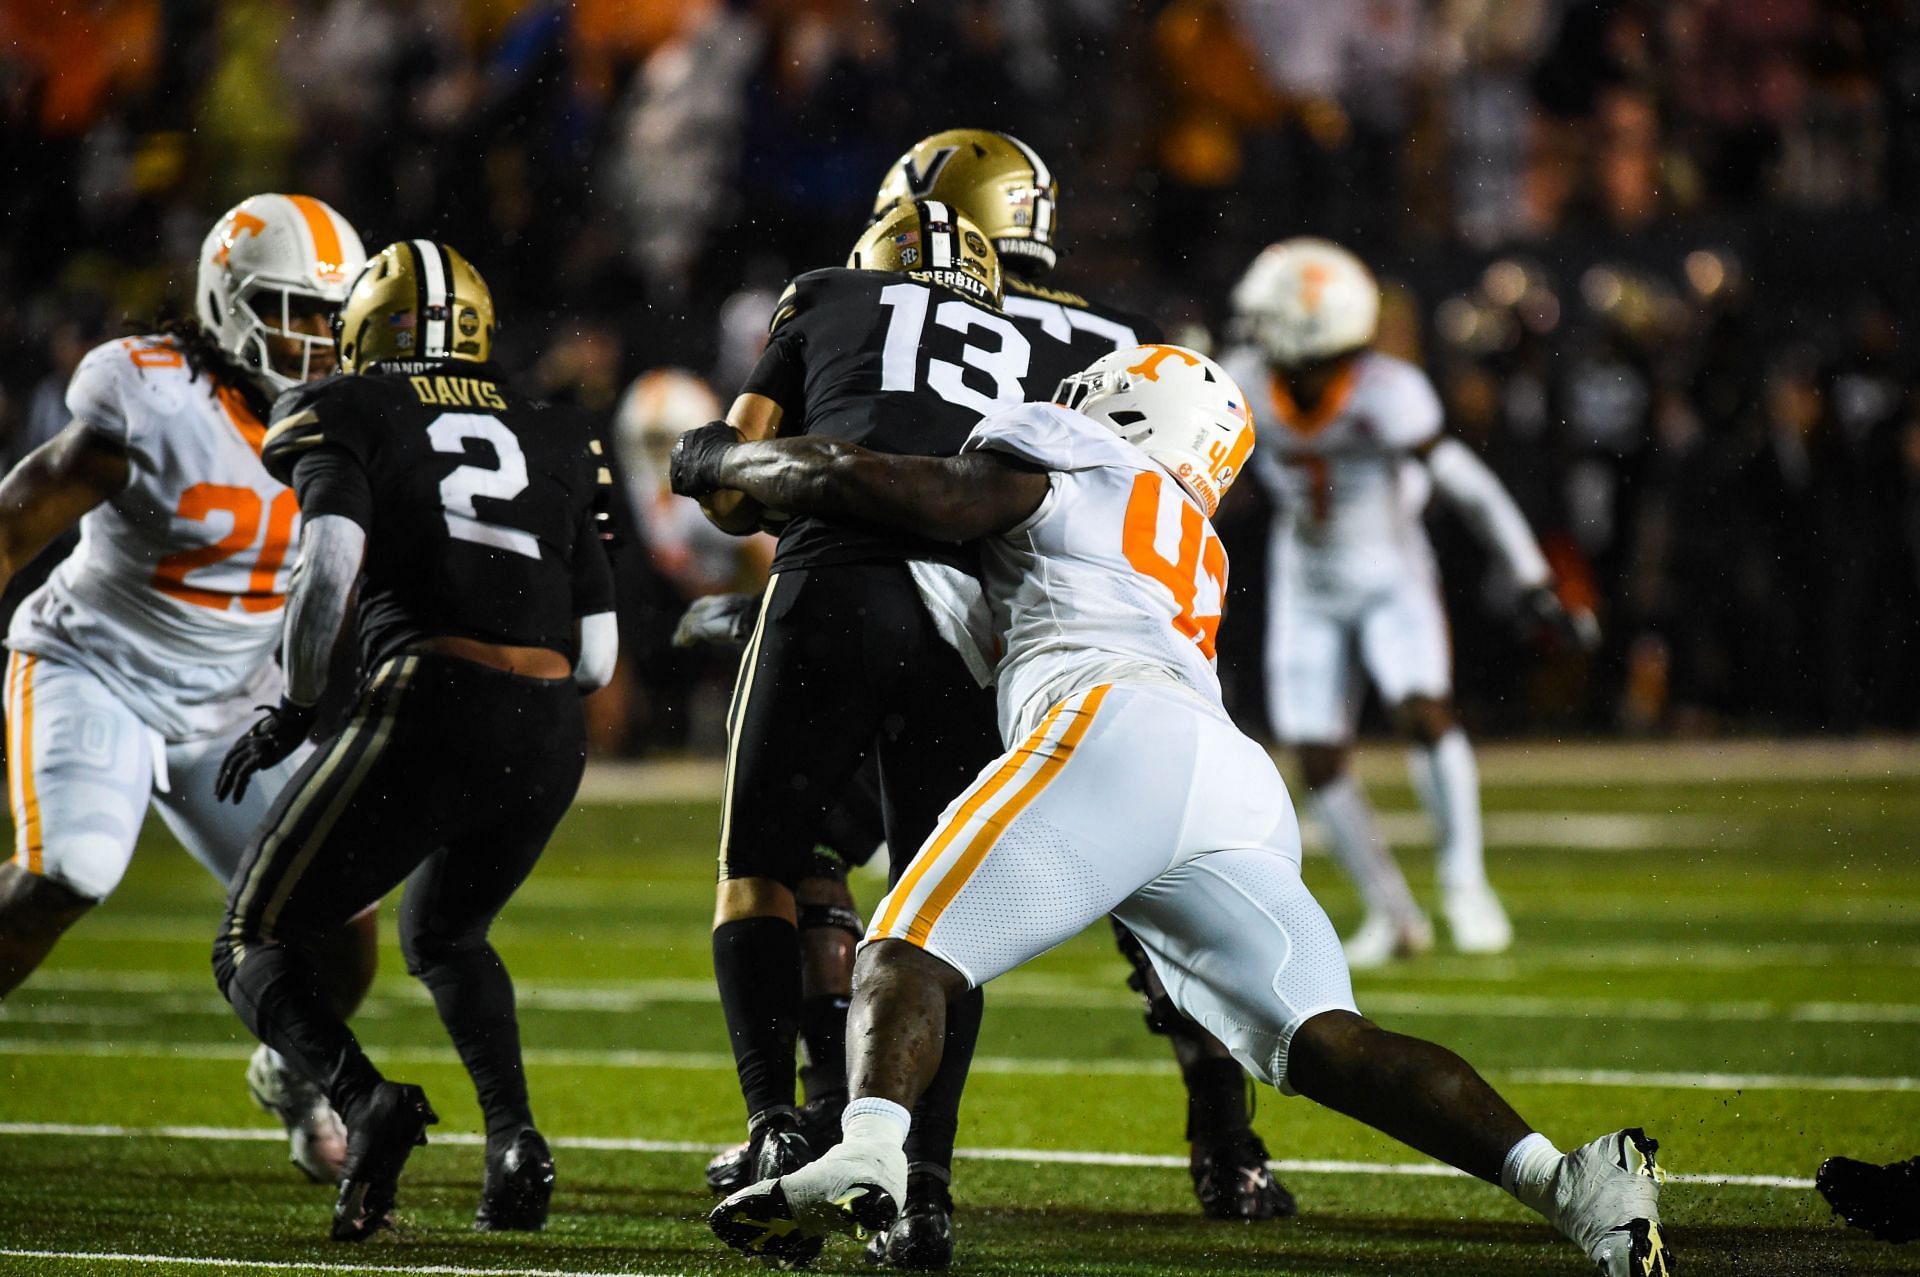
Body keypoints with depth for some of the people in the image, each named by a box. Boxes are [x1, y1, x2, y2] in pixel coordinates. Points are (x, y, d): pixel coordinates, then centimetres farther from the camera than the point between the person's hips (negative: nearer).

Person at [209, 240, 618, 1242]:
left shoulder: (348, 414, 9)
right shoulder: (552, 443, 23)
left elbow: (330, 563, -9)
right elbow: (597, 655, 18)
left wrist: (292, 708, 4)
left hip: (429, 707, -5)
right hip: (551, 737, 5)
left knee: (254, 945, 9)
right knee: (442, 936, 31)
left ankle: (364, 1100, -20)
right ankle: (514, 1135, 7)